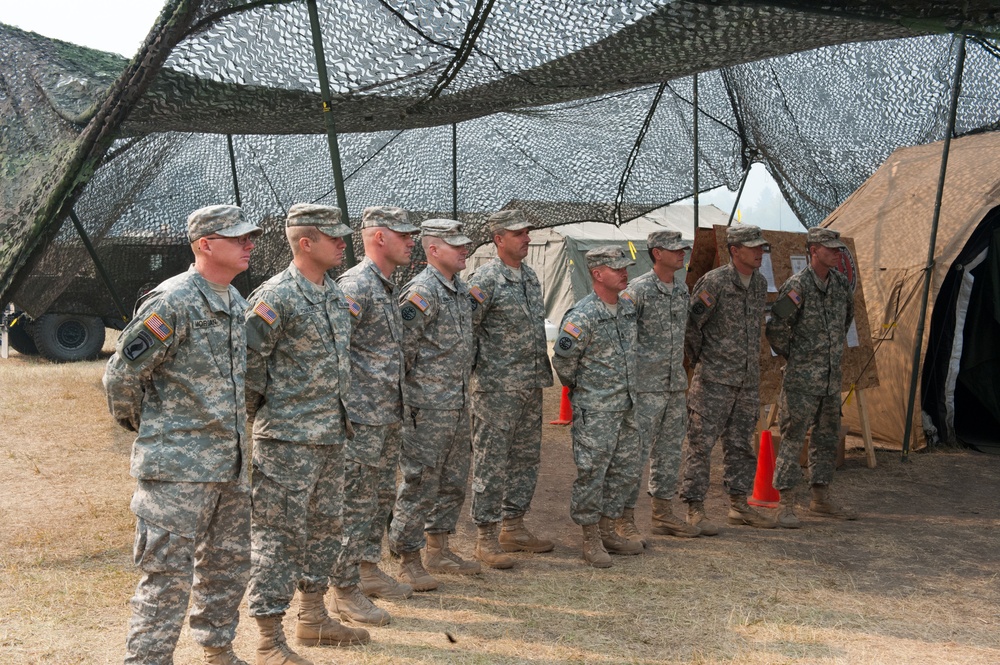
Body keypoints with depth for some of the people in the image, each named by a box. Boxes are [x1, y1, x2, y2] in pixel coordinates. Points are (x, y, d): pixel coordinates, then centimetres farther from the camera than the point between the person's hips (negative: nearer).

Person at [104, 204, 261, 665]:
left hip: (231, 466, 9)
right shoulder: (173, 301, -16)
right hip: (179, 467, -9)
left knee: (228, 565, 19)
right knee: (168, 575, -4)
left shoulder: (236, 301, 11)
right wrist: (142, 424, -1)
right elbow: (122, 372, -15)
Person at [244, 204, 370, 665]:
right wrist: (262, 407, -8)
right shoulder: (276, 296, -15)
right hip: (288, 437, -9)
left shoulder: (336, 294, 12)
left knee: (324, 525, 17)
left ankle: (313, 619, 32)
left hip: (331, 435, 9)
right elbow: (246, 358, -17)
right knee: (278, 532, -3)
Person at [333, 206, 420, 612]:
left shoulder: (390, 287, 14)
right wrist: (346, 410, -19)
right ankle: (347, 591, 6)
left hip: (389, 415, 10)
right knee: (355, 503, -2)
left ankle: (369, 571, 31)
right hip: (362, 417, -10)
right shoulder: (355, 286, -16)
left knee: (381, 497, 18)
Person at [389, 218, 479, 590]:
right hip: (427, 408, -9)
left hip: (458, 405, 9)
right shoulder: (422, 292, -16)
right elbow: (400, 347, -19)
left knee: (453, 482, 16)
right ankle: (409, 562, 8)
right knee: (419, 484, -2)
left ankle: (439, 552, 29)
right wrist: (405, 393, -12)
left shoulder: (461, 289, 13)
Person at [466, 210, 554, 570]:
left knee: (526, 458, 14)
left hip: (531, 385, 9)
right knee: (491, 461, -3)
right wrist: (479, 364, -12)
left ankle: (513, 527, 26)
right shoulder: (485, 279, -13)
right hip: (497, 387, -9)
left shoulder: (530, 275, 13)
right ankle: (487, 537, 4)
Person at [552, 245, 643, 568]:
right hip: (595, 410, -8)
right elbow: (563, 359, -14)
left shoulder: (628, 307, 8)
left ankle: (608, 532, 26)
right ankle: (591, 540, 9)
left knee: (625, 471, 13)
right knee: (592, 474, -2)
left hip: (627, 406, 8)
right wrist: (577, 386, 1)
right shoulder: (583, 315, -17)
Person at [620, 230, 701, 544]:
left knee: (669, 450, 14)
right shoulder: (638, 290, -12)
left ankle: (663, 514, 25)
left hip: (675, 385, 8)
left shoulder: (682, 289, 11)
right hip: (645, 386, -8)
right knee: (635, 451, -5)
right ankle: (625, 520, 2)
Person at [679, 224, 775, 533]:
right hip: (714, 380, -7)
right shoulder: (714, 282, -13)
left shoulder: (760, 284, 10)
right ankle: (695, 510, 2)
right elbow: (690, 323, -11)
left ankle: (739, 505, 24)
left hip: (748, 380, 7)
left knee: (740, 444, 14)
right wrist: (699, 360, -3)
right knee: (701, 443, -4)